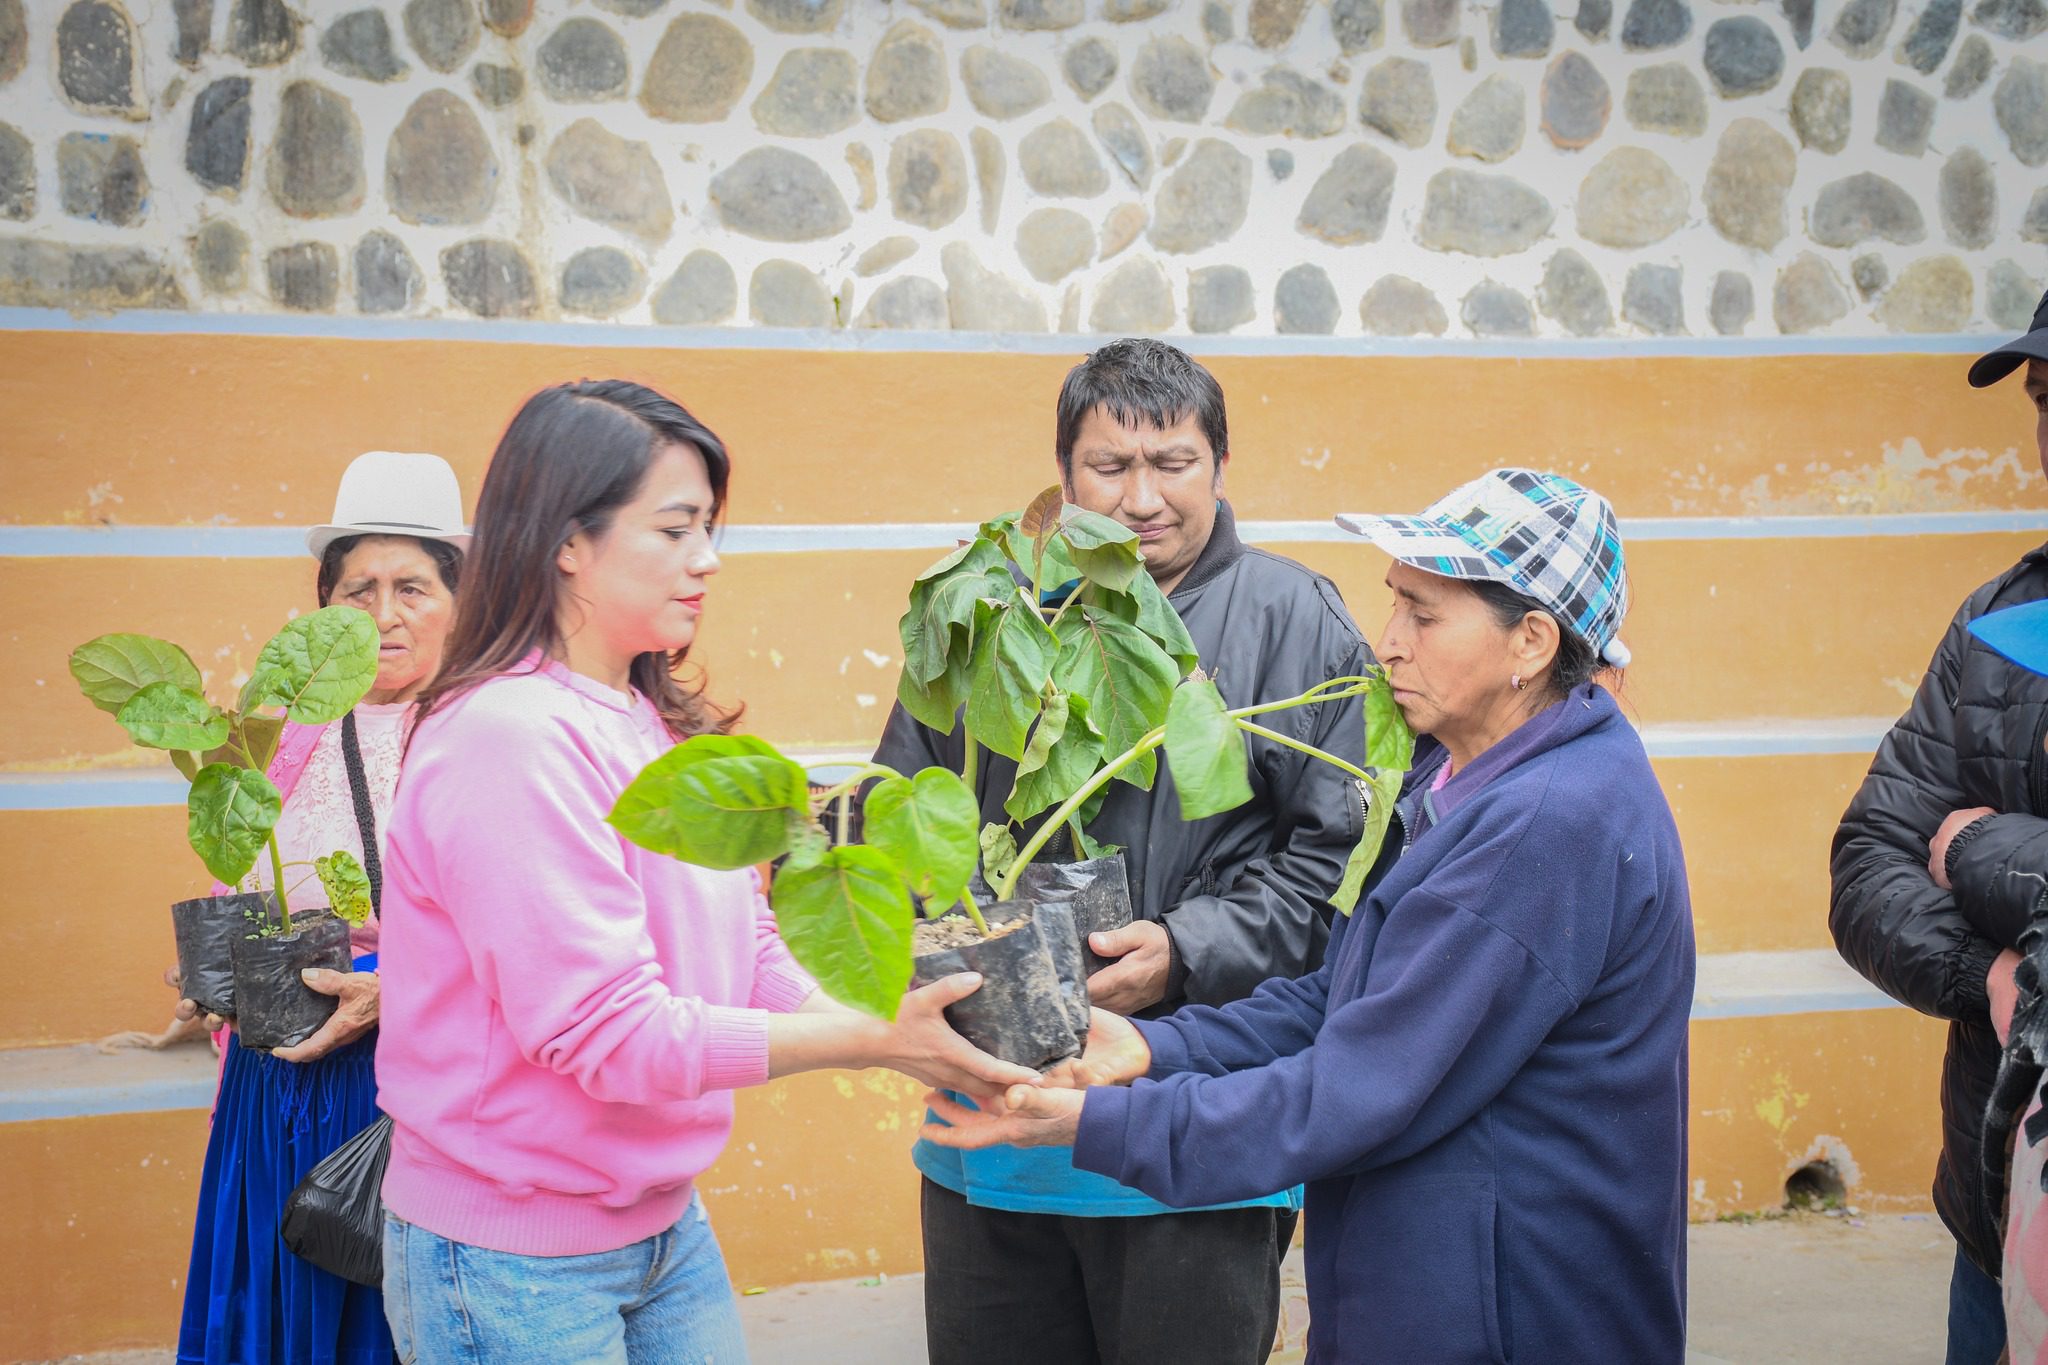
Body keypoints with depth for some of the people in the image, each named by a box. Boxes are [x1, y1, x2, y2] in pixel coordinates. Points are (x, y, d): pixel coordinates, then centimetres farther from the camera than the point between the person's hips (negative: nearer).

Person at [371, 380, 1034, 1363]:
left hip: (663, 1225, 8)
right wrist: (871, 1041, -23)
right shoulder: (508, 740, -21)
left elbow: (751, 959, 5)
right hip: (514, 1266, -8)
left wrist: (903, 1021, -11)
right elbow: (606, 1029, -25)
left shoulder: (660, 729, 7)